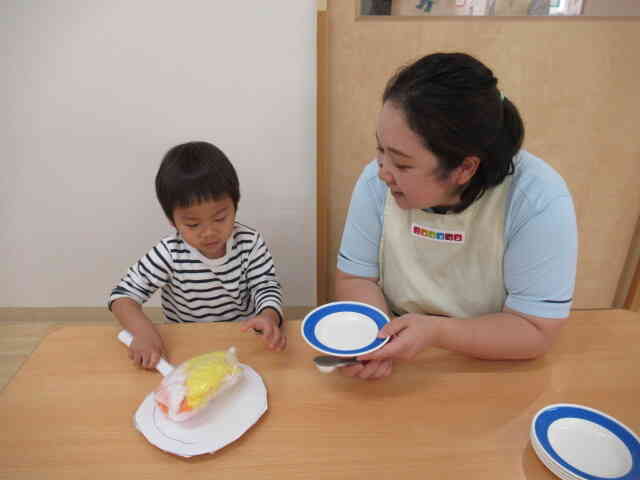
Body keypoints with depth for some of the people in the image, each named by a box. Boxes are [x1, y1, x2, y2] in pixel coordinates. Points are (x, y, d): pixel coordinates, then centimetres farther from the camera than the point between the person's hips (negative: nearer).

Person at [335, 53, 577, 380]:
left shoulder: (540, 202, -22)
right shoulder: (377, 181, -14)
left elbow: (536, 331, -17)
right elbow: (355, 278, -6)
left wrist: (435, 332, -30)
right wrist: (374, 335, -25)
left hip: (493, 373, -1)